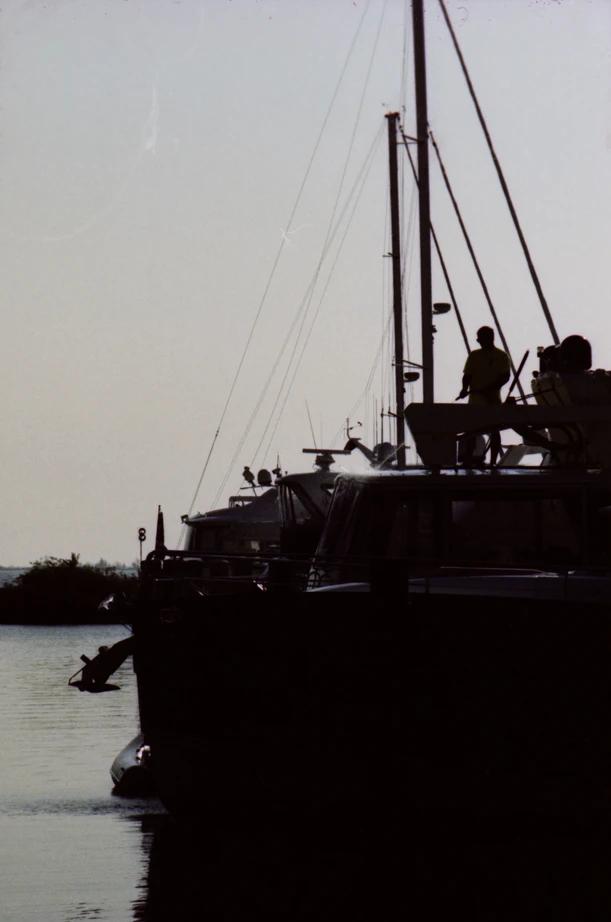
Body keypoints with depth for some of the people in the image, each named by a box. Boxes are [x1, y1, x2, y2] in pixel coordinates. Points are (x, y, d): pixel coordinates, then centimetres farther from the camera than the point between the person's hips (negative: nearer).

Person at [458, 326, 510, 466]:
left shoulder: (501, 356, 1)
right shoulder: (474, 355, 9)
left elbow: (505, 377, -7)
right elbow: (467, 375, 7)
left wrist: (489, 389, -21)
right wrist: (465, 388, -14)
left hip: (493, 398, -2)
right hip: (475, 399, 2)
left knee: (494, 431, 3)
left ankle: (493, 462, 6)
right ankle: (467, 461, -3)